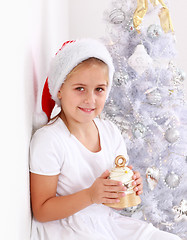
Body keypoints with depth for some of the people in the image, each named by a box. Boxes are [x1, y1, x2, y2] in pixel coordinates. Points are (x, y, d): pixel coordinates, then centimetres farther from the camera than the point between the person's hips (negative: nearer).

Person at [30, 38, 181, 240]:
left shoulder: (110, 131, 3)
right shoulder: (48, 140, -17)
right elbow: (41, 211, -16)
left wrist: (131, 187, -13)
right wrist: (90, 196, -28)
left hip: (107, 221, 6)